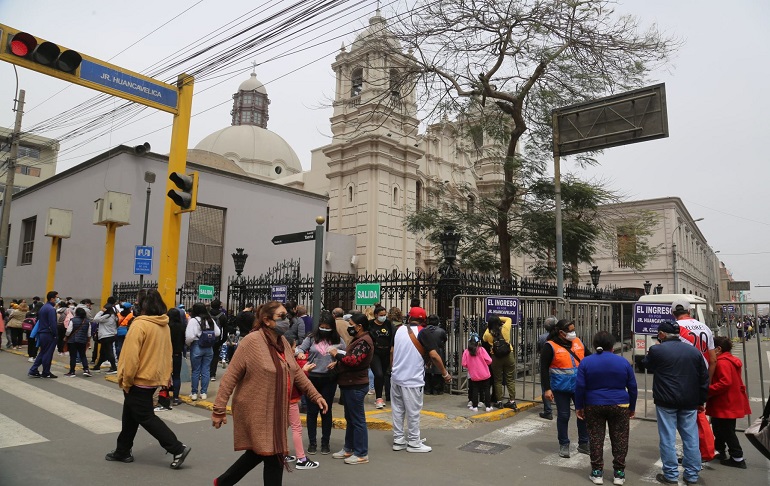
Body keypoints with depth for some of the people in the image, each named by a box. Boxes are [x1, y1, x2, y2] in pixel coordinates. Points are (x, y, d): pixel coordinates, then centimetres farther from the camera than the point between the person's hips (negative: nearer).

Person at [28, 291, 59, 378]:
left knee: (42, 353, 17)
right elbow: (53, 323, -20)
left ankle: (33, 370, 15)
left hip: (41, 333, 9)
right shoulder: (51, 309, -16)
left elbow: (39, 320, 19)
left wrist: (38, 335, 22)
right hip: (49, 334, -9)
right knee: (48, 354, 0)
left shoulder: (43, 308, 14)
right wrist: (55, 335, -14)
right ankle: (46, 373, 7)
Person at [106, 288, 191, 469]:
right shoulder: (164, 326, 5)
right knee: (130, 416, 21)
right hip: (154, 378, 8)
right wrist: (165, 376, 16)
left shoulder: (140, 324, -20)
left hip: (140, 380, -8)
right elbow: (167, 353, 9)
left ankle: (177, 448, -1)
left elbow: (131, 356, -21)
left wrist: (126, 380, -11)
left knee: (146, 417, 1)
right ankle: (123, 451, 33)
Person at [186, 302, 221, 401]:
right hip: (209, 348, 4)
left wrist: (188, 343, 1)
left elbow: (189, 337, -18)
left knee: (195, 371, 7)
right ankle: (204, 393, 15)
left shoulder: (193, 320, -11)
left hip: (196, 347, -4)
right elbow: (217, 333, 4)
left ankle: (194, 393, 14)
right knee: (206, 370, 9)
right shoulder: (211, 320, 4)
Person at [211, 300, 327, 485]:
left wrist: (315, 395, 11)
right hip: (256, 410, -8)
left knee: (259, 452, 19)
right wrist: (219, 409, -16)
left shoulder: (282, 342, 5)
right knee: (274, 458, -1)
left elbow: (297, 372, 13)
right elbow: (230, 377, -16)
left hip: (275, 410, 8)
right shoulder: (251, 341, -18)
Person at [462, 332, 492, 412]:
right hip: (485, 375, -1)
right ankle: (488, 406, 12)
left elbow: (464, 364, -7)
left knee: (475, 390, 12)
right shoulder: (481, 349, -11)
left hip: (474, 376, 1)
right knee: (486, 390, 10)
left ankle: (474, 406, 12)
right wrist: (483, 363, 8)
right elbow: (489, 360, -13)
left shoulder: (466, 352, -7)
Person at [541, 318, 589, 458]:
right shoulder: (550, 346, -13)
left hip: (580, 386, 5)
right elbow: (544, 368, -11)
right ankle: (564, 445, 21)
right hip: (561, 388, -5)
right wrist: (547, 389, -15)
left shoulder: (578, 342, 3)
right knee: (563, 416, 6)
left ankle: (584, 443, 28)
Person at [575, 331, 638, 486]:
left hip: (593, 406, 0)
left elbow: (580, 387, -5)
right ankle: (619, 473, 16)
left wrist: (579, 406, 4)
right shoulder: (623, 361, 0)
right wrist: (632, 407, 15)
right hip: (619, 406, 1)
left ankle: (597, 472, 12)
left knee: (595, 438, 8)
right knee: (619, 439, 11)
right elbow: (632, 387, 4)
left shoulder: (586, 362, -3)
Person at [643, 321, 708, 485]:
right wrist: (701, 401, 16)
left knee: (668, 438, 3)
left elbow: (647, 365, 9)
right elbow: (704, 378, 10)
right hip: (690, 402, 5)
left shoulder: (656, 350, -9)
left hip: (666, 401, -5)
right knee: (691, 438, 11)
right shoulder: (694, 351, 6)